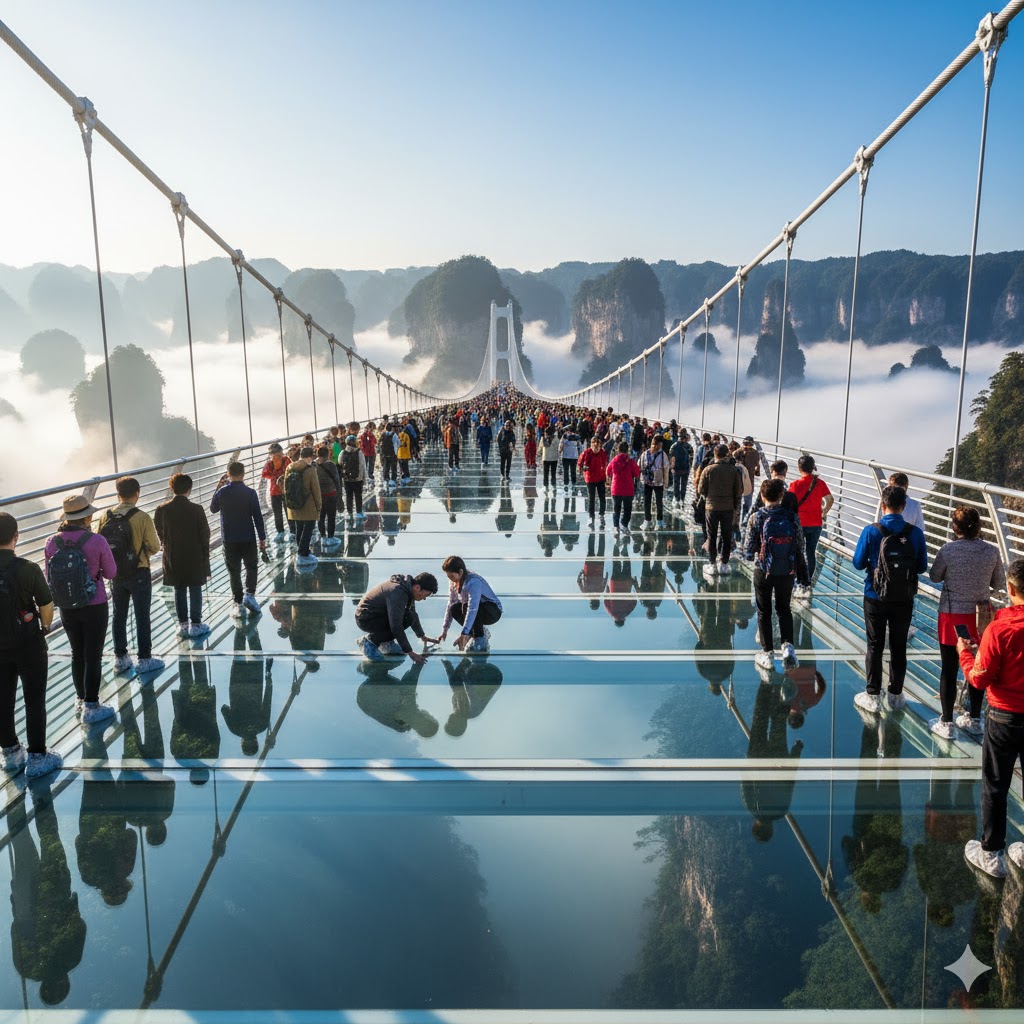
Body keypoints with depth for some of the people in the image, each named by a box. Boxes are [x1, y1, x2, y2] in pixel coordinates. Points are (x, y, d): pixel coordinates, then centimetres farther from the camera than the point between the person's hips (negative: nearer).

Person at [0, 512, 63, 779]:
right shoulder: (28, 569, -20)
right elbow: (46, 606, -13)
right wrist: (45, 626, 8)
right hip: (28, 644, -4)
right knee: (34, 701, 8)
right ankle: (36, 757, 15)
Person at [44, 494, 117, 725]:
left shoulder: (52, 543, -7)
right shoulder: (97, 541, -19)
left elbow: (49, 577, 3)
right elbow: (110, 573, -8)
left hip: (67, 609, 4)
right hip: (95, 608, -4)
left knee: (77, 654, 21)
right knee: (93, 656, 7)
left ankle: (81, 698, 37)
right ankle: (91, 708, 13)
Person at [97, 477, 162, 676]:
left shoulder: (106, 517, -6)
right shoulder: (142, 517, -18)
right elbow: (154, 547, -13)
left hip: (115, 574, 4)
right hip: (139, 574, -4)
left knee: (118, 615, 16)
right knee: (142, 617, 7)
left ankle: (120, 658, 25)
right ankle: (144, 659, 13)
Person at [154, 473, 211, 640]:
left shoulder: (162, 510, -7)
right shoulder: (197, 510, -14)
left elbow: (160, 535, 3)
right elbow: (205, 535, -8)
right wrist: (205, 556, 3)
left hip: (173, 559, 3)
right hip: (195, 558, -2)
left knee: (179, 591, 14)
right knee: (195, 591, 8)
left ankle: (183, 624, 21)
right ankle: (196, 625, 13)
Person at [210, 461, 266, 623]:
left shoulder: (221, 492, -7)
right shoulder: (250, 493, -10)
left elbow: (213, 509, 13)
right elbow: (258, 517, -7)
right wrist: (262, 538, 1)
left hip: (229, 539, 1)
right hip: (248, 538, -1)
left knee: (234, 571, 9)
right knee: (251, 567, 19)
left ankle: (239, 605, 9)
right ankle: (250, 594, 2)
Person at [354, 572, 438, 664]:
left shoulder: (409, 587, 0)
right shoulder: (397, 593, -30)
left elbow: (413, 614, 17)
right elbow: (396, 626, -32)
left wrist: (422, 636, 22)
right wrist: (410, 653, -28)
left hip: (378, 614, 9)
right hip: (366, 619, -9)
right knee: (407, 619, -22)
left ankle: (386, 642, 7)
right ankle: (369, 641, -12)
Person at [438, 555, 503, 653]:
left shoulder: (473, 582, -32)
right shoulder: (454, 582, -7)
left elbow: (473, 609, -41)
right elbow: (450, 605, -2)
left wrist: (464, 634, -46)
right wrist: (444, 630, -7)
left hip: (493, 611, -8)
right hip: (478, 612, 8)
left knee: (467, 606, -34)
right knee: (455, 609, -17)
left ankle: (480, 640, -17)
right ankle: (482, 631, 2)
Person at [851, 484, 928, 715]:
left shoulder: (871, 532, -13)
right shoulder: (915, 534, -8)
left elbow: (858, 563, -6)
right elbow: (922, 567, 0)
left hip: (876, 599, -1)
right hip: (904, 601, 2)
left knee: (875, 646, 10)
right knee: (899, 647, 14)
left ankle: (873, 696, 16)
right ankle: (896, 695, 26)